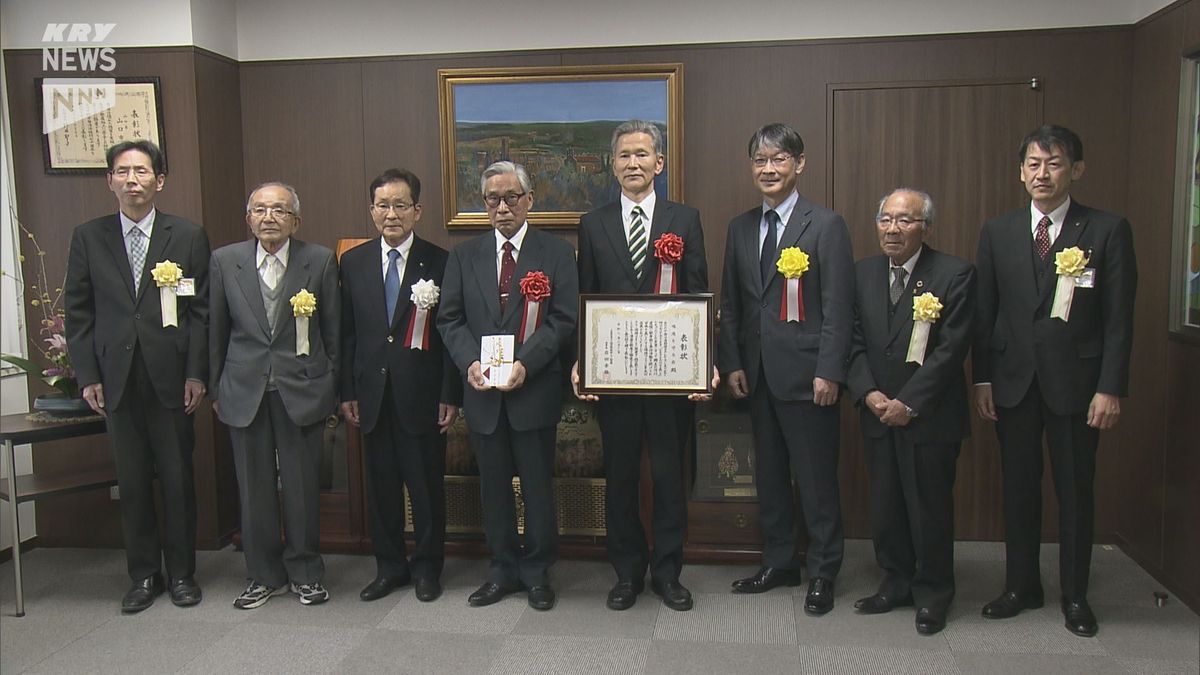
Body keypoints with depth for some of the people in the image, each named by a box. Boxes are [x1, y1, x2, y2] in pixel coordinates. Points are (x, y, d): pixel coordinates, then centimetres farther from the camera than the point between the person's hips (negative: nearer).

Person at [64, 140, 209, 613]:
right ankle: (144, 575, 22)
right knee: (132, 482, 8)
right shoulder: (88, 237, 6)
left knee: (178, 480, 6)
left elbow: (201, 311, 0)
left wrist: (197, 374, -6)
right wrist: (87, 375, 0)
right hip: (117, 380, 2)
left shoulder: (188, 237, 1)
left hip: (171, 378, -1)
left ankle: (181, 573, 20)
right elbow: (78, 312, 6)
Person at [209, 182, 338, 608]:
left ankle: (305, 573, 23)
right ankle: (264, 575, 25)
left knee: (303, 485, 6)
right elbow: (216, 332, 8)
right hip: (245, 391, 2)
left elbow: (332, 331, 2)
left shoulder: (320, 261, -2)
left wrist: (332, 389, 3)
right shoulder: (225, 261, 3)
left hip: (302, 389, -2)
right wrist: (216, 389, 9)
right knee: (254, 488, 9)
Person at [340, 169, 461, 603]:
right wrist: (347, 391, 4)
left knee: (427, 484, 6)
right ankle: (390, 566, 28)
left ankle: (426, 567, 23)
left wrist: (450, 396, -8)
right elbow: (346, 333, 7)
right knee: (381, 484, 12)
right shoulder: (353, 263, 6)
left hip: (421, 396, -3)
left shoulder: (439, 263, -4)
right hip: (373, 395, 3)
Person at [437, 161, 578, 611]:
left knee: (538, 485, 6)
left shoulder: (556, 253, 1)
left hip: (535, 389, -2)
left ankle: (537, 573, 22)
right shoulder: (464, 256, 10)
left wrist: (525, 363, -17)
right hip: (482, 391, 3)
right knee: (493, 486, 11)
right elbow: (450, 319, 7)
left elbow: (564, 320, -5)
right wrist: (470, 363, -11)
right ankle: (503, 570, 26)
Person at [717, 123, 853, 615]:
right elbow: (730, 302, 13)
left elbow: (838, 306, -9)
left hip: (806, 374, -5)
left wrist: (829, 372, -14)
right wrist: (732, 362, 5)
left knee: (816, 478, 2)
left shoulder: (825, 225, -5)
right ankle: (778, 563, 28)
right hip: (757, 372, 6)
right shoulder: (741, 228, 11)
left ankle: (823, 573, 17)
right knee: (768, 473, 14)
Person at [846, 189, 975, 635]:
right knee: (885, 505, 11)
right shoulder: (863, 273, 7)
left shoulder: (955, 275, -8)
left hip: (930, 416, -4)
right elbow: (854, 341, 6)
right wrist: (868, 393, -8)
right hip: (878, 413, 4)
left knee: (930, 507, 5)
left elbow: (951, 348, -13)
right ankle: (896, 583, 28)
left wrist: (909, 403, -16)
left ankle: (932, 594, 22)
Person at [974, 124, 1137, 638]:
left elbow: (1119, 318, -5)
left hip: (1075, 382, -2)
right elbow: (984, 312, 6)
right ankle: (1021, 586, 26)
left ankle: (1075, 596, 22)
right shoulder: (997, 232, 5)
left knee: (1076, 490, 7)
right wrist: (982, 379, 0)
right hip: (1013, 380, 2)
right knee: (1019, 487, 11)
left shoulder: (1108, 231, -2)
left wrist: (1110, 388, -10)